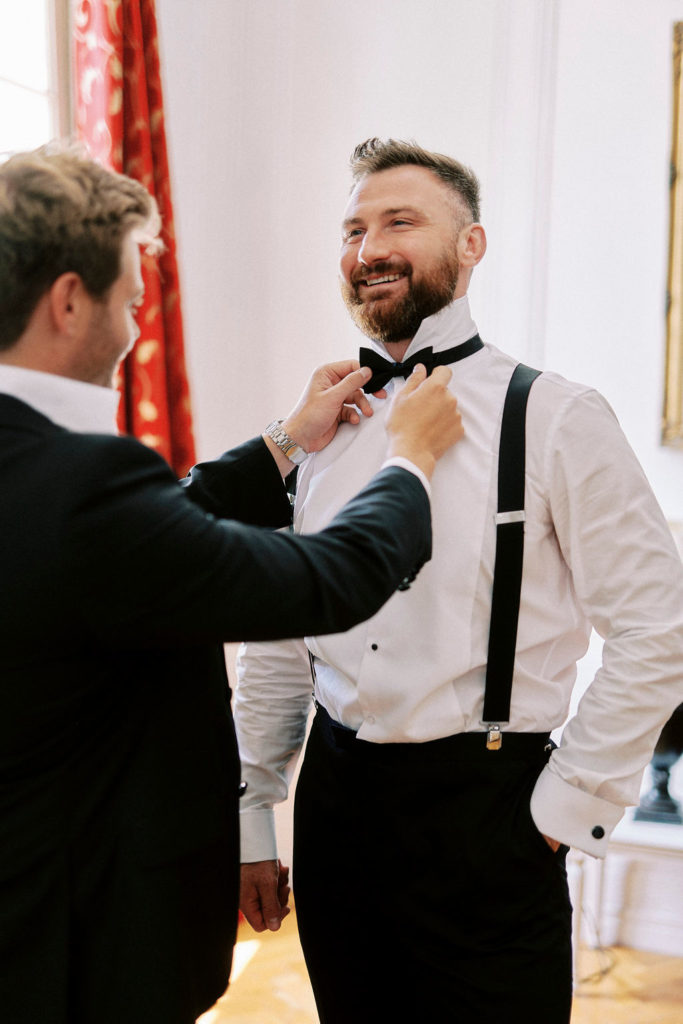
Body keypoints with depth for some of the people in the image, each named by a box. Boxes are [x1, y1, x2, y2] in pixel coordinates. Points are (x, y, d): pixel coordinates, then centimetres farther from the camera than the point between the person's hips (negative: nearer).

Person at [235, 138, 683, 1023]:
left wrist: (566, 808, -8)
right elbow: (280, 642, 9)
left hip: (484, 813, -4)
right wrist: (252, 825, 10)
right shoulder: (327, 424, 5)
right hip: (334, 799, 5)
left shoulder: (554, 419, -9)